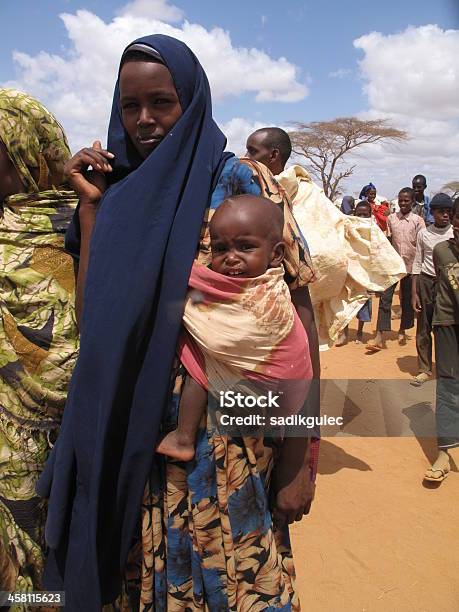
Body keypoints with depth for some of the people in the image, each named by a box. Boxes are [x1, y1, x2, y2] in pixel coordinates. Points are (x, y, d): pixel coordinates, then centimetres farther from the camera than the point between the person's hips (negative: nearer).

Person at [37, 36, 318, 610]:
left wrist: (298, 456, -12)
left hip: (229, 440, -4)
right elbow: (92, 318, -1)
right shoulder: (120, 198, 6)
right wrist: (90, 204, -4)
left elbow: (297, 315, -10)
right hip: (132, 441, 5)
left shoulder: (244, 184, -6)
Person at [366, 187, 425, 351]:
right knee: (385, 298, -8)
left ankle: (402, 332, 28)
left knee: (407, 300, 10)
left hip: (410, 266, 0)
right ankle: (380, 337, -10)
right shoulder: (391, 218, 5)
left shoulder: (418, 221, 0)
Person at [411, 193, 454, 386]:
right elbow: (417, 264, 4)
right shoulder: (424, 233, 3)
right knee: (424, 328, 7)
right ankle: (424, 369, 19)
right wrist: (414, 293, 1)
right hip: (426, 281, 1)